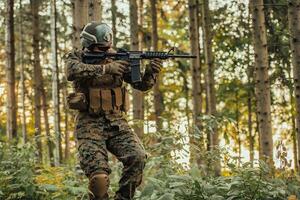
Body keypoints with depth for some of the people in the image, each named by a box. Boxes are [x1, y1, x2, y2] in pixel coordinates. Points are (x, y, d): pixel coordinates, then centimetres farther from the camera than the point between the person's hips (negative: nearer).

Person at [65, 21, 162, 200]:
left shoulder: (118, 58, 8)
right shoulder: (77, 58, 0)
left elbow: (142, 85, 6)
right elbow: (73, 72, -25)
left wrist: (151, 72, -16)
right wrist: (106, 68, -31)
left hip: (116, 123, 3)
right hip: (90, 125, -3)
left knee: (138, 157, -20)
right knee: (99, 176, -20)